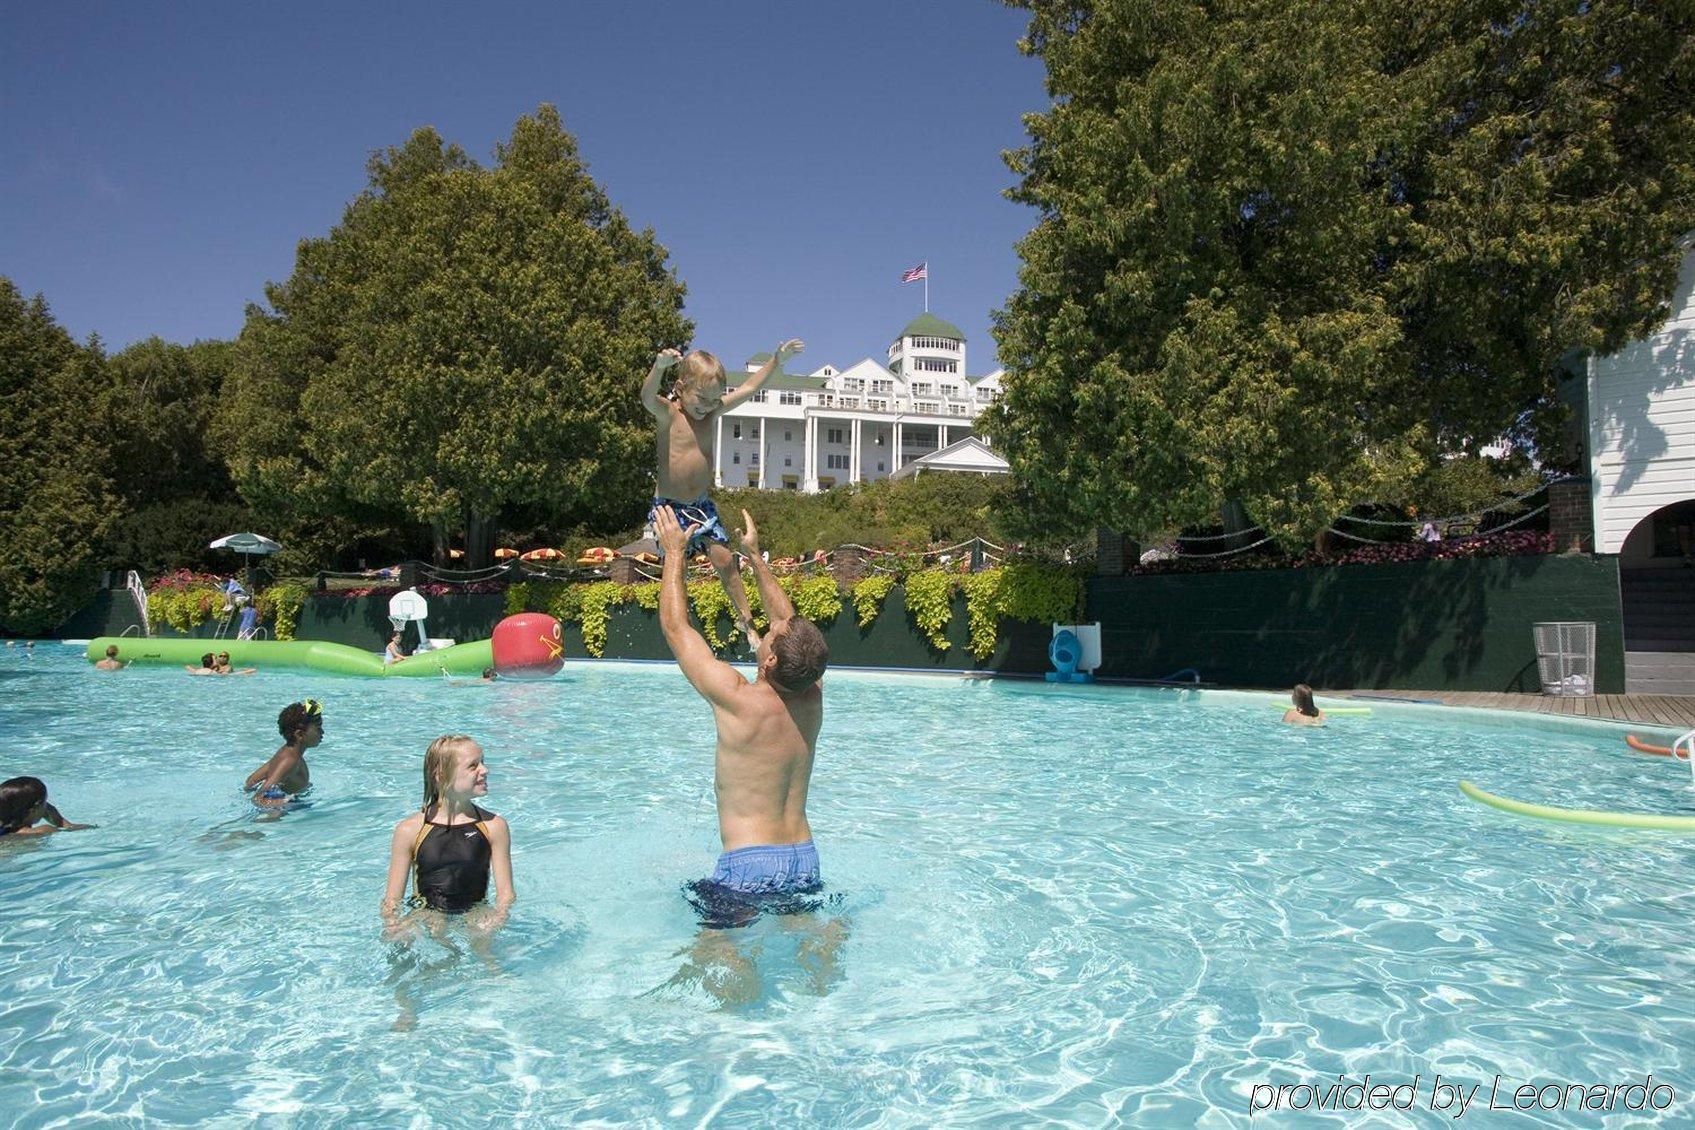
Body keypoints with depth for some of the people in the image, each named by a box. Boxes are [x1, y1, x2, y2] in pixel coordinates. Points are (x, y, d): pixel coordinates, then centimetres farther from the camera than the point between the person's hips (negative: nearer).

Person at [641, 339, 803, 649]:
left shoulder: (713, 412, 3)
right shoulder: (668, 414, -12)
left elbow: (748, 388, 8)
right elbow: (647, 397, -35)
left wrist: (777, 359, 4)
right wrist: (659, 366, -55)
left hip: (701, 504, 4)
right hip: (668, 506, -4)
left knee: (725, 560, -1)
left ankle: (746, 620, 11)